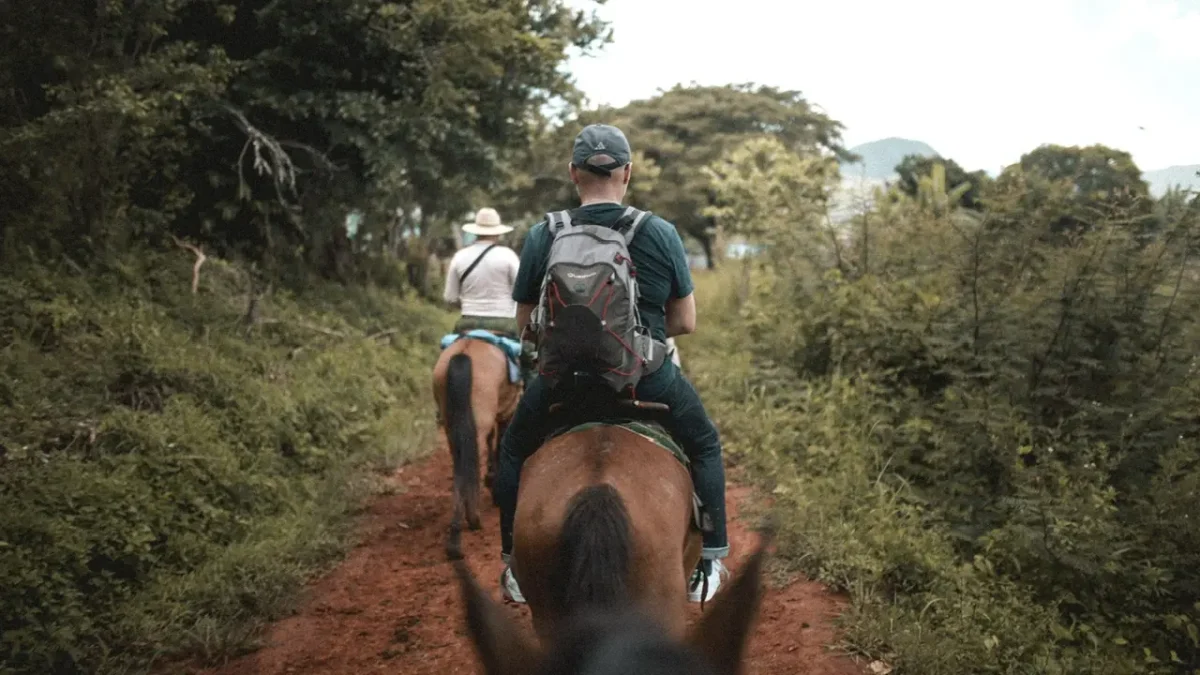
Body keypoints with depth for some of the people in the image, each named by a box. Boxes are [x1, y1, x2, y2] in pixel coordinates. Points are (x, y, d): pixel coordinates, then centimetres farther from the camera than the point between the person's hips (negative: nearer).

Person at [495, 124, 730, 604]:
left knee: (514, 449, 29)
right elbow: (685, 322, 1)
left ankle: (515, 567, 31)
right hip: (649, 379, 0)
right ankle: (708, 567, 26)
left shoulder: (541, 237, -4)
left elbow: (525, 323, 4)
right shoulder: (661, 234, -6)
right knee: (704, 446, 27)